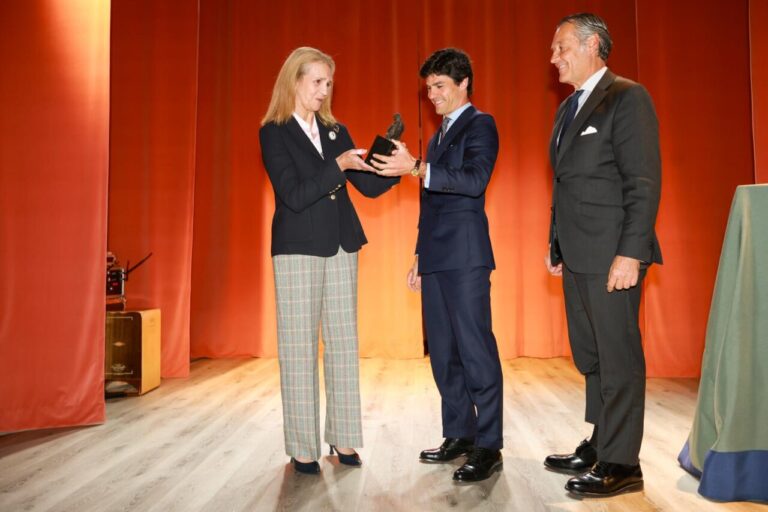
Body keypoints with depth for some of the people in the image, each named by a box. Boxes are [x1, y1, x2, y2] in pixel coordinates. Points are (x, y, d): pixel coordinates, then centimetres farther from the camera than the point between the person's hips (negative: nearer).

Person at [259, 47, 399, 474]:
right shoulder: (274, 133, -3)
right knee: (300, 346, 1)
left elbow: (368, 186, 7)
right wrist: (338, 165, -21)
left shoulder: (335, 131, 12)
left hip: (341, 247, 5)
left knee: (344, 343, 6)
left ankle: (343, 438, 16)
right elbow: (294, 195, -14)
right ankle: (302, 447, 11)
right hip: (298, 249, -5)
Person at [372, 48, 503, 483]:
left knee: (475, 349, -7)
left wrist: (417, 168, -26)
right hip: (437, 258, 9)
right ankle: (460, 435, 21)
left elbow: (475, 179, -18)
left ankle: (489, 447, 2)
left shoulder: (480, 124, -1)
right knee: (442, 351, 10)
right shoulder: (438, 137, 23)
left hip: (465, 255, -8)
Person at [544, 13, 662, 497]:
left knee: (618, 358, 0)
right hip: (576, 255, 9)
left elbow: (645, 182, -14)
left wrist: (630, 253, -20)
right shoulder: (569, 108, 18)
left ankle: (621, 463, 11)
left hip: (611, 255, -8)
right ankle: (599, 446, 27)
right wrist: (556, 244, 14)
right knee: (590, 357, 14)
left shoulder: (627, 97, -7)